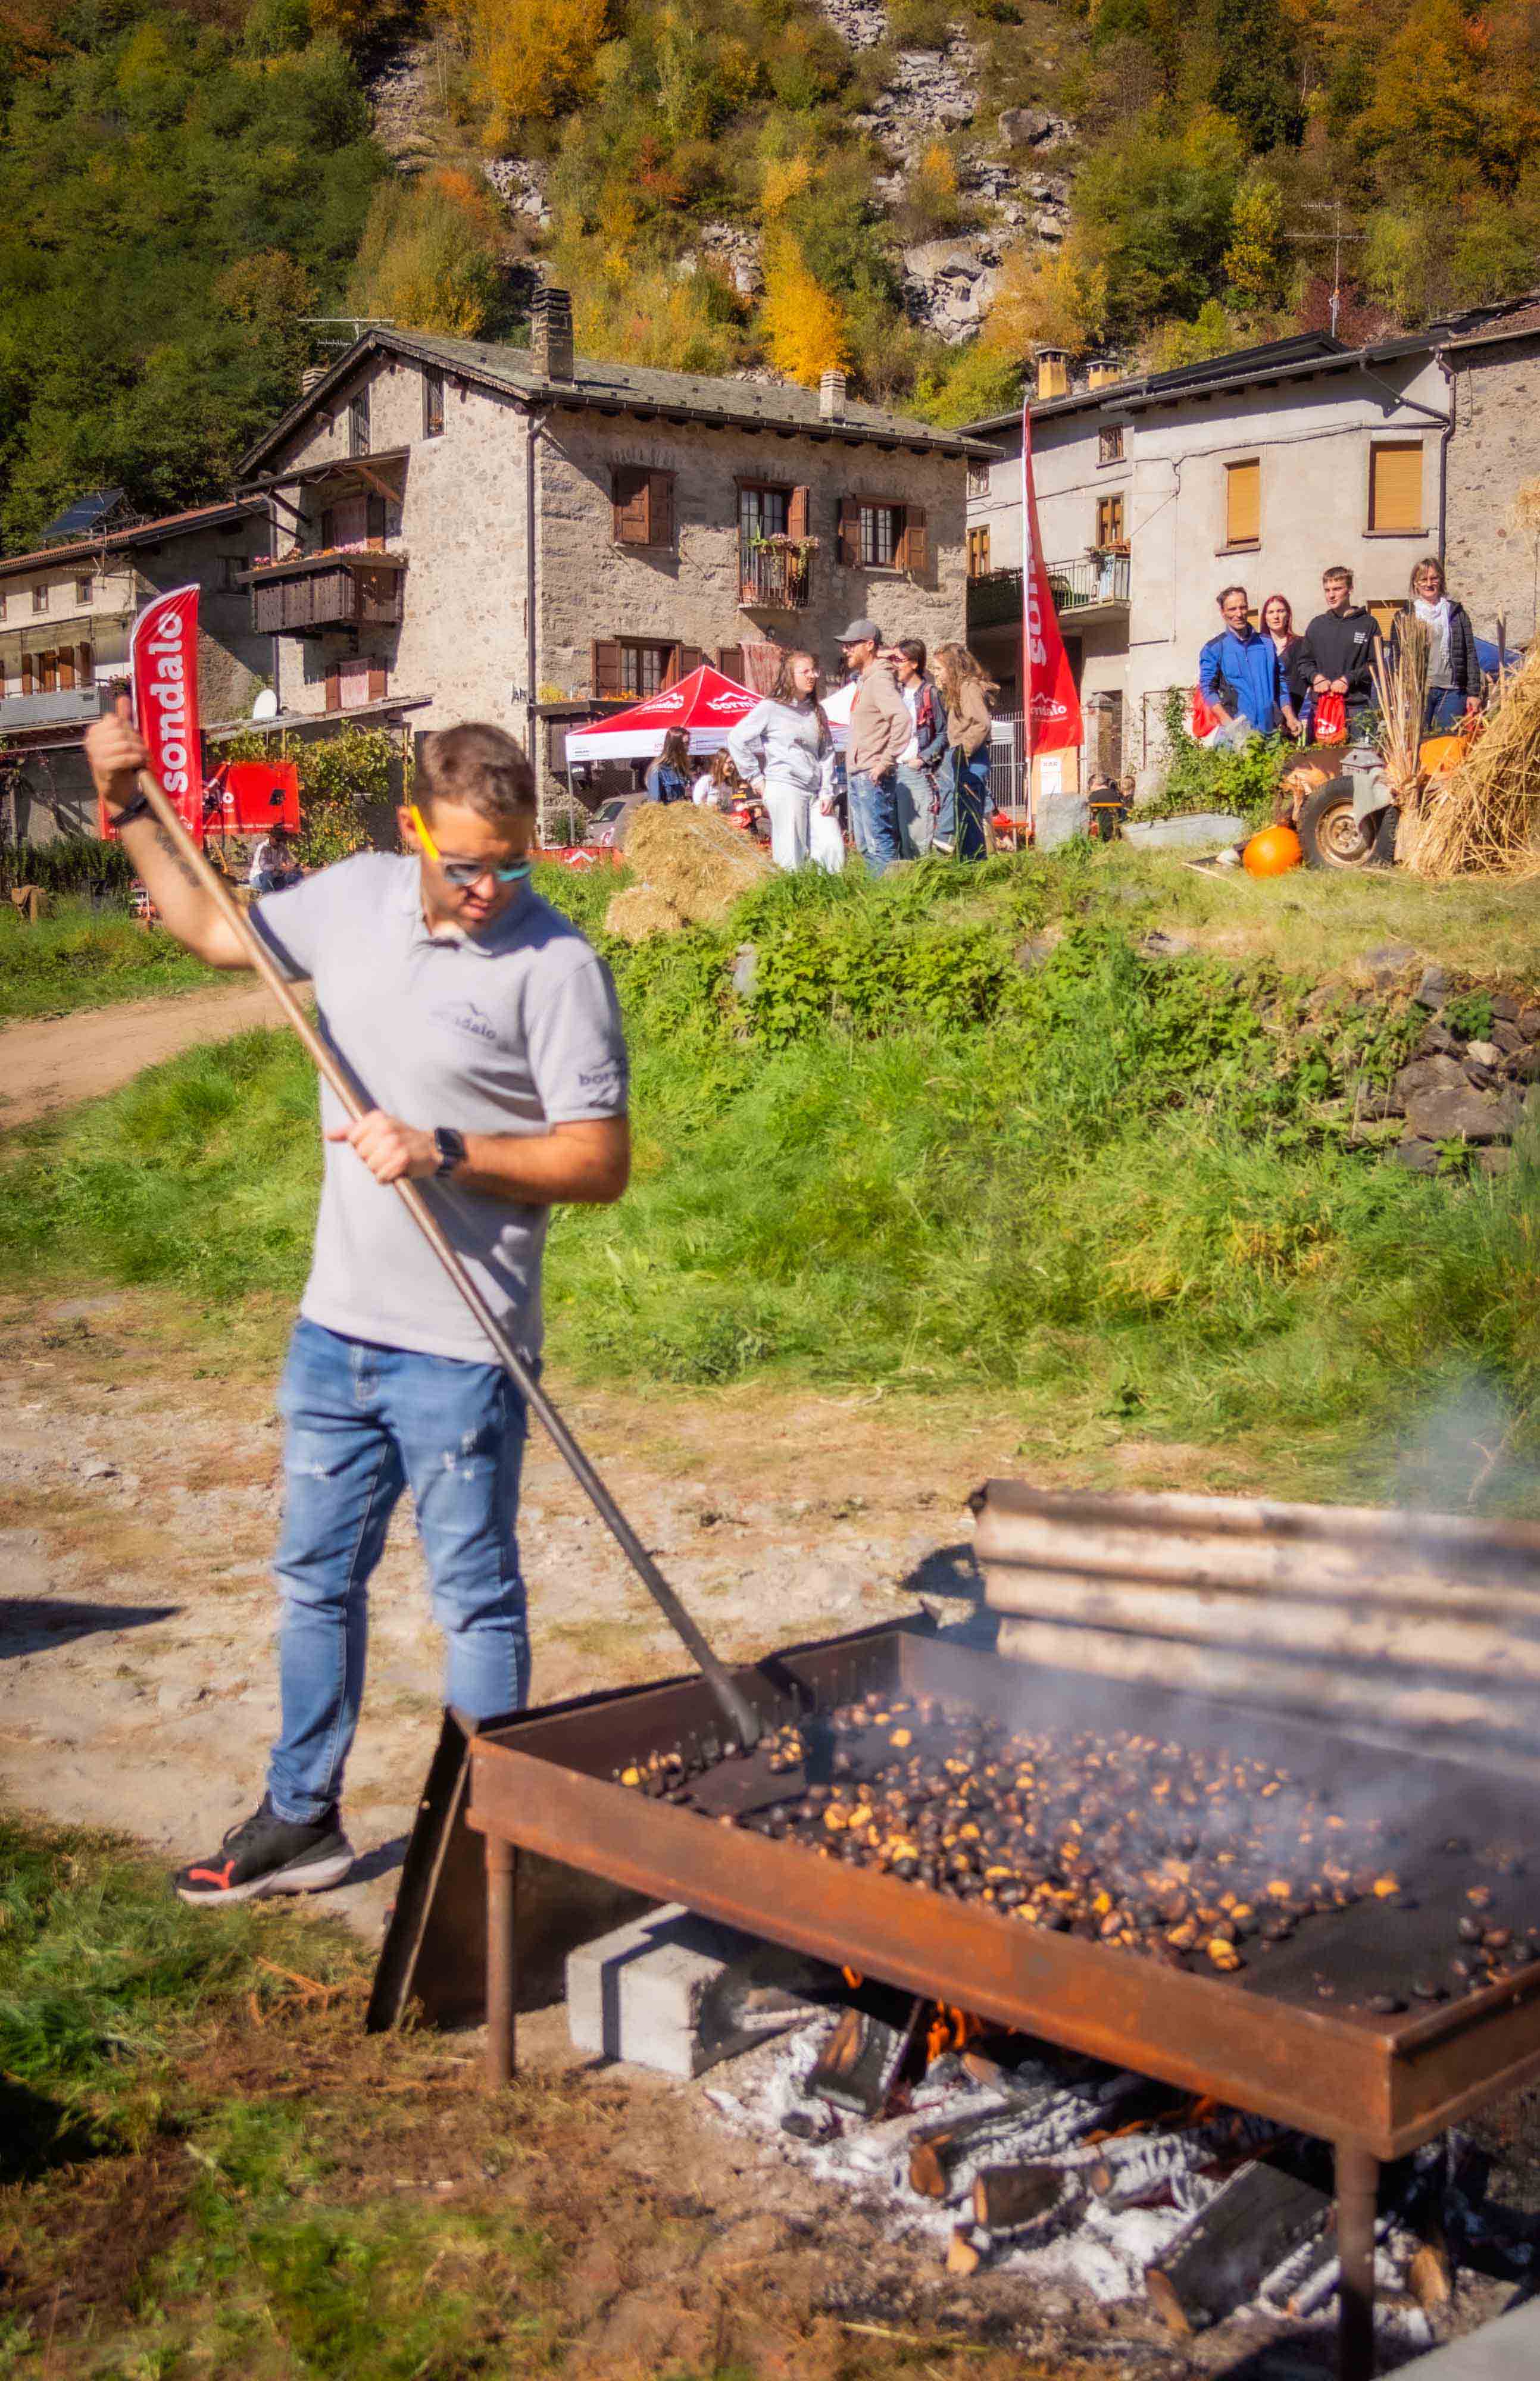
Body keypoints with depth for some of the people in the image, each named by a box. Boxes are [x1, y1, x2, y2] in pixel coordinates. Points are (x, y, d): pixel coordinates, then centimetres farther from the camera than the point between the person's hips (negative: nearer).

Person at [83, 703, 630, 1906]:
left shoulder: (557, 966, -15)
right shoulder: (354, 897, 3)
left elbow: (601, 1163, -17)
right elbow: (214, 928, 21)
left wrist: (445, 1151, -25)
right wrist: (132, 810, 14)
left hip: (460, 1351, -7)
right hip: (337, 1323, 7)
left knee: (475, 1599, 5)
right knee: (315, 1577, 18)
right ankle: (302, 1818, 35)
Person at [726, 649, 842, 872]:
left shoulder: (817, 711, 17)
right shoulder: (771, 708, 0)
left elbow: (827, 753, 15)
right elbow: (736, 738, -1)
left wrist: (827, 792, 5)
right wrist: (754, 777, -1)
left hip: (815, 794, 5)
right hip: (784, 788, -5)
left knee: (833, 850, -5)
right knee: (791, 856, -7)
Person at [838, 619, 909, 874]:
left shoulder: (880, 680, -12)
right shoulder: (861, 679, 17)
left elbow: (903, 719, -26)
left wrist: (886, 762, -24)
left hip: (873, 777, -10)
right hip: (857, 776, 10)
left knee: (880, 844, -10)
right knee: (864, 844, 13)